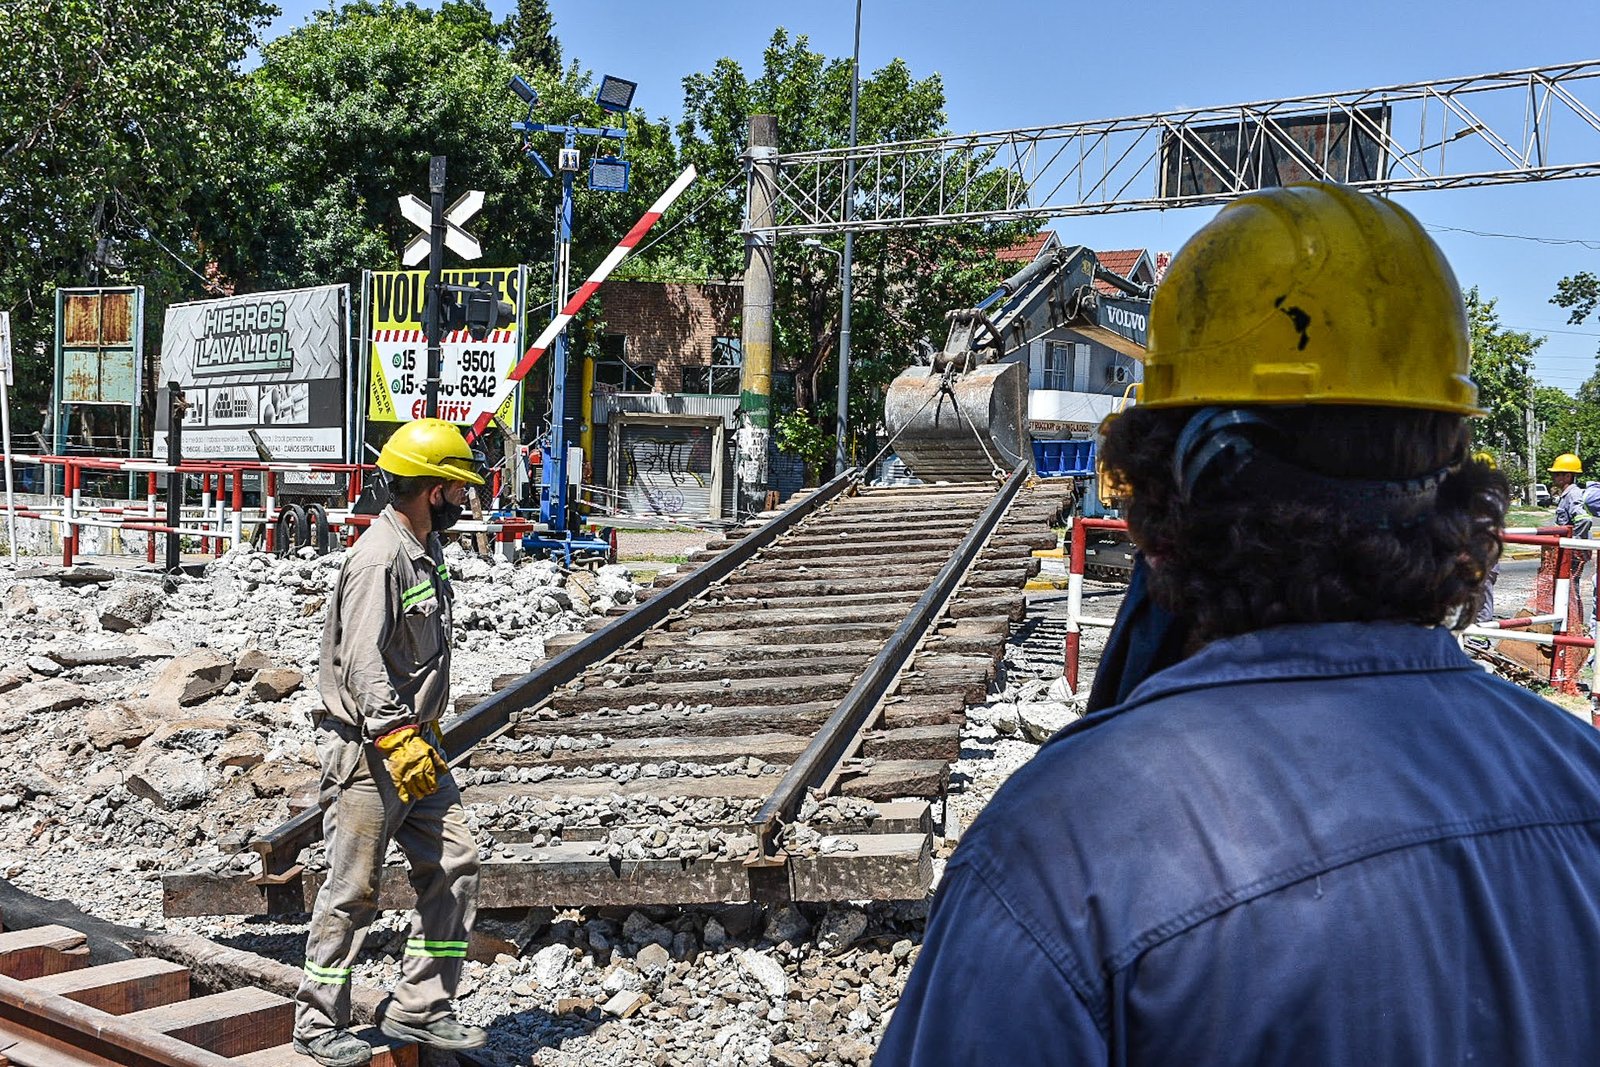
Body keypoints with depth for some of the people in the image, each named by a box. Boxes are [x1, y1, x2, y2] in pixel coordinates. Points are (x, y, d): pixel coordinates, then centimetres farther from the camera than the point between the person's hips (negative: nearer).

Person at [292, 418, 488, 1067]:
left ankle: (419, 1009, 16)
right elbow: (364, 664, -25)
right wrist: (399, 740, -30)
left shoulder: (425, 550, 12)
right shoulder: (379, 559, -19)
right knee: (353, 891, 1)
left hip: (414, 744, 9)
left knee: (454, 864, 6)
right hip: (367, 750, -9)